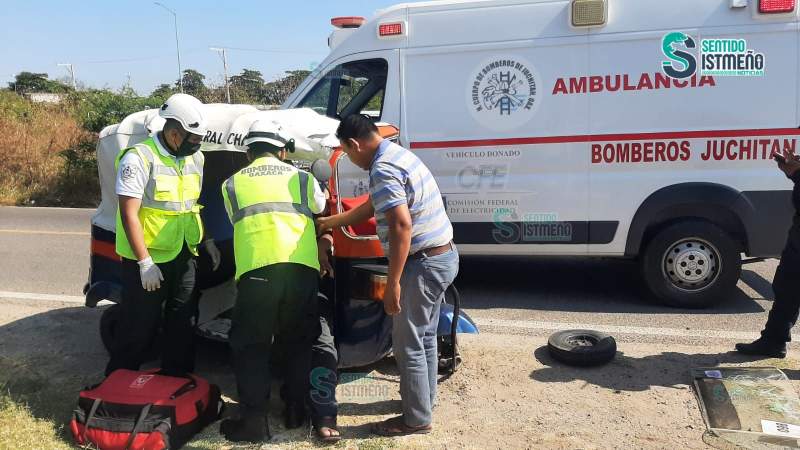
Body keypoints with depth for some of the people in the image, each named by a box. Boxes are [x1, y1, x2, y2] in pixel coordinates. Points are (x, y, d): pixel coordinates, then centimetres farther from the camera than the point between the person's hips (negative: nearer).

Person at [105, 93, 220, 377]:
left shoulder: (195, 158, 6)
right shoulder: (139, 158, -16)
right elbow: (129, 214, -18)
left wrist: (205, 239, 12)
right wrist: (145, 263, -21)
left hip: (183, 257, 7)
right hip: (147, 260, -7)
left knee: (184, 324, 14)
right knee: (140, 328, 3)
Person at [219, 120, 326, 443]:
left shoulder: (232, 184, 17)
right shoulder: (302, 178, 19)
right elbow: (321, 212, 37)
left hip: (256, 270, -1)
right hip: (301, 268, 1)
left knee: (250, 346, 13)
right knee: (299, 342, 20)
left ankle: (254, 420, 12)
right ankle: (296, 411, 26)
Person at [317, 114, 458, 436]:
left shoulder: (383, 170, -20)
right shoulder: (399, 154, 13)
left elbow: (401, 225, -29)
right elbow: (374, 206, 24)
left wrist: (393, 283, -25)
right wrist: (331, 222, 32)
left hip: (424, 263, -10)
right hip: (443, 255, 10)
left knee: (408, 344, 3)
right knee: (425, 336, 23)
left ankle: (416, 419, 16)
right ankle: (424, 397, 38)